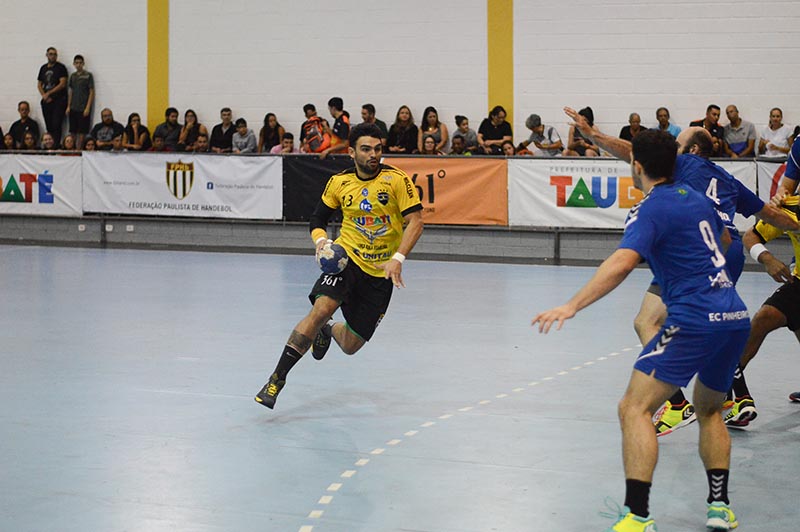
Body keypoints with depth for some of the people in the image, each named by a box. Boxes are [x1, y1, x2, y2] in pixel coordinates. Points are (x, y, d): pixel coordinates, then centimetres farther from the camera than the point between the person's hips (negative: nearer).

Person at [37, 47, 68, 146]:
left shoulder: (60, 67, -1)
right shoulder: (43, 68, 15)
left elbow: (62, 84, -9)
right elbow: (39, 84, 17)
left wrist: (49, 93, -8)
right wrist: (44, 95, -1)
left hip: (58, 100, -5)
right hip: (46, 101, 5)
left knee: (56, 125, -13)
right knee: (49, 126, 4)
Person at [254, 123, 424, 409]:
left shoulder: (396, 179, -9)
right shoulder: (339, 182, 1)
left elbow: (415, 221, -11)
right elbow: (318, 218, 12)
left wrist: (397, 259, -24)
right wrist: (321, 240, -11)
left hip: (380, 273, 0)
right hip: (346, 257, 0)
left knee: (350, 346, 4)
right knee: (321, 308, -30)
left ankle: (328, 331, 44)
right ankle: (277, 378, -25)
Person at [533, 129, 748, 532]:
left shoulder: (650, 210, -6)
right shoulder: (696, 199, 18)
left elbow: (621, 263, -23)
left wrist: (571, 306, -28)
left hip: (695, 318, -8)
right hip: (736, 316, 9)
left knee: (634, 408, -7)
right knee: (709, 410, 28)